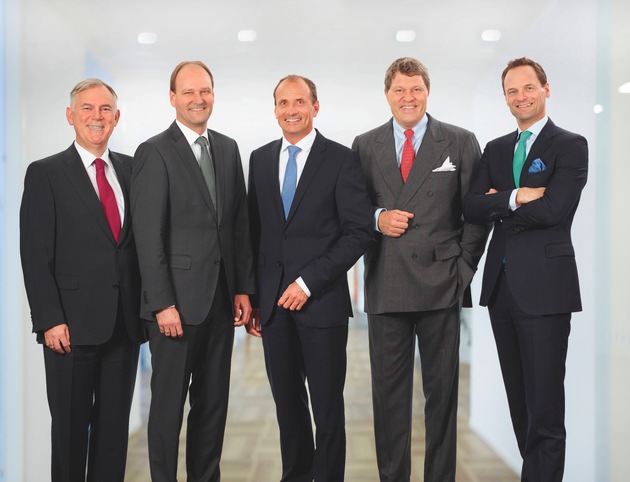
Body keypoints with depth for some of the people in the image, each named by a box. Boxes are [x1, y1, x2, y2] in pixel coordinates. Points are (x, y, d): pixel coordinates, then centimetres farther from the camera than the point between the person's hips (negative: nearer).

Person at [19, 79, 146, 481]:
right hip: (73, 326, -4)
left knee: (115, 426, 11)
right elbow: (36, 255, -7)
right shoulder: (46, 174, -2)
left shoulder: (132, 170, 10)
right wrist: (50, 320, -14)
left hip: (125, 323, 4)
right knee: (70, 428, 7)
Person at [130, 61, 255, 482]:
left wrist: (243, 288, 7)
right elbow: (149, 236, -11)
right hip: (177, 300, -6)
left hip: (220, 300, 6)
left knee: (214, 400, 12)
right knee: (169, 400, 4)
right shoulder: (154, 153, -7)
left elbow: (240, 224, 13)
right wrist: (162, 304, -15)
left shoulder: (228, 149, 12)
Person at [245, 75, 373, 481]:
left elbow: (359, 231, -8)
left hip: (322, 302, -4)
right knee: (288, 406, 11)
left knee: (328, 410, 4)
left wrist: (309, 282, -13)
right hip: (273, 304, 4)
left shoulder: (342, 159, -3)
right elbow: (255, 231, 13)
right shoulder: (260, 159, 11)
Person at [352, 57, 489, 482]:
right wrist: (376, 219, -7)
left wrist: (463, 268, -1)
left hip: (441, 285, -1)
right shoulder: (365, 145, 11)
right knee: (388, 388, 6)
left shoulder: (461, 142, 6)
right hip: (385, 284, 2)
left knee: (442, 388, 5)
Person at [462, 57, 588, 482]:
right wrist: (515, 198, -14)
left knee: (544, 401, -4)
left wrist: (498, 207, -4)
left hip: (544, 285, -6)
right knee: (519, 398, 13)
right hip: (501, 283, 6)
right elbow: (472, 208, 2)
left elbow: (553, 210, -16)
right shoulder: (496, 149, 15)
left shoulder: (570, 146, -2)